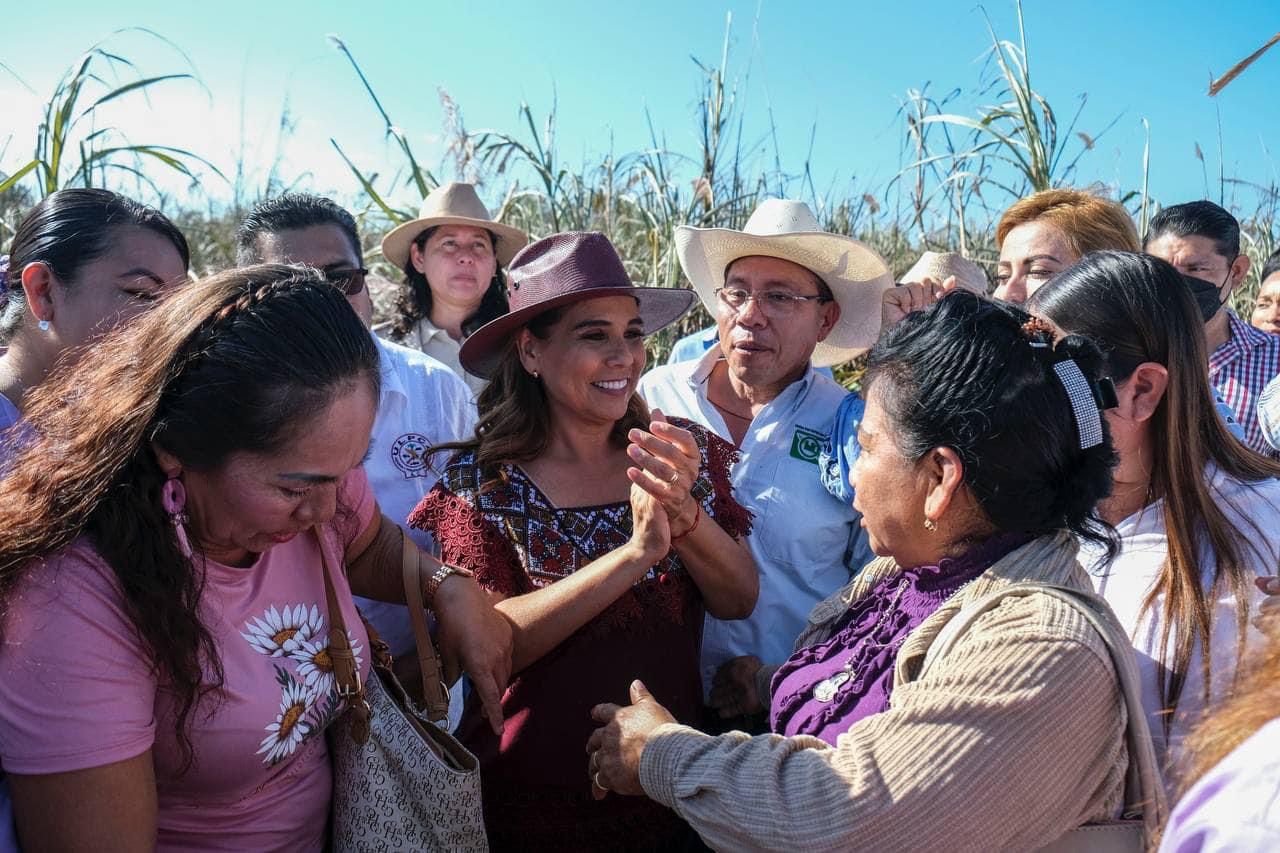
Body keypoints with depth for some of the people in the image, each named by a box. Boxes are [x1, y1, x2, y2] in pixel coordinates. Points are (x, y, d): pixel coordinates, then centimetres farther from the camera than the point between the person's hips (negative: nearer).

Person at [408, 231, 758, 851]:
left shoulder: (684, 453, -5)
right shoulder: (481, 480, -13)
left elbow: (739, 601, -9)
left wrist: (683, 512, -28)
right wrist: (636, 551, -29)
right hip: (534, 798, -2)